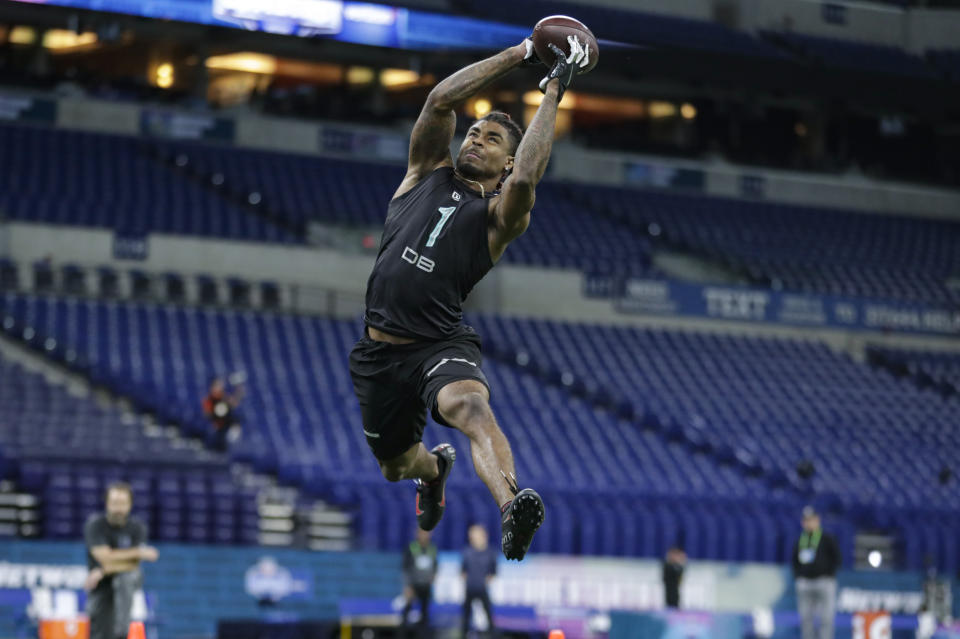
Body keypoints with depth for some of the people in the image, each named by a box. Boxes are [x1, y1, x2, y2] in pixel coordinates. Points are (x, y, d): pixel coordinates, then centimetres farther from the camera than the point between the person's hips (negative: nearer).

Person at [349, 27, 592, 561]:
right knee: (396, 466, 19)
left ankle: (512, 507, -64)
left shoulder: (499, 216, 0)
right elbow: (441, 101, -3)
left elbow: (525, 180, -23)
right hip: (379, 351, 4)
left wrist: (553, 92, -16)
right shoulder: (428, 173, 11)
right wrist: (521, 55, -5)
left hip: (442, 345, -4)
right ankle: (435, 468, 58)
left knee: (469, 405, -37)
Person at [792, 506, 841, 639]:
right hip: (804, 582, 5)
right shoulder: (800, 541, 15)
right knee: (806, 618, 1)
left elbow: (837, 558, 0)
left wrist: (828, 575, -7)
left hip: (824, 582, -5)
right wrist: (798, 577, 10)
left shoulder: (827, 539, 1)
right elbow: (795, 561, 25)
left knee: (826, 618, -9)